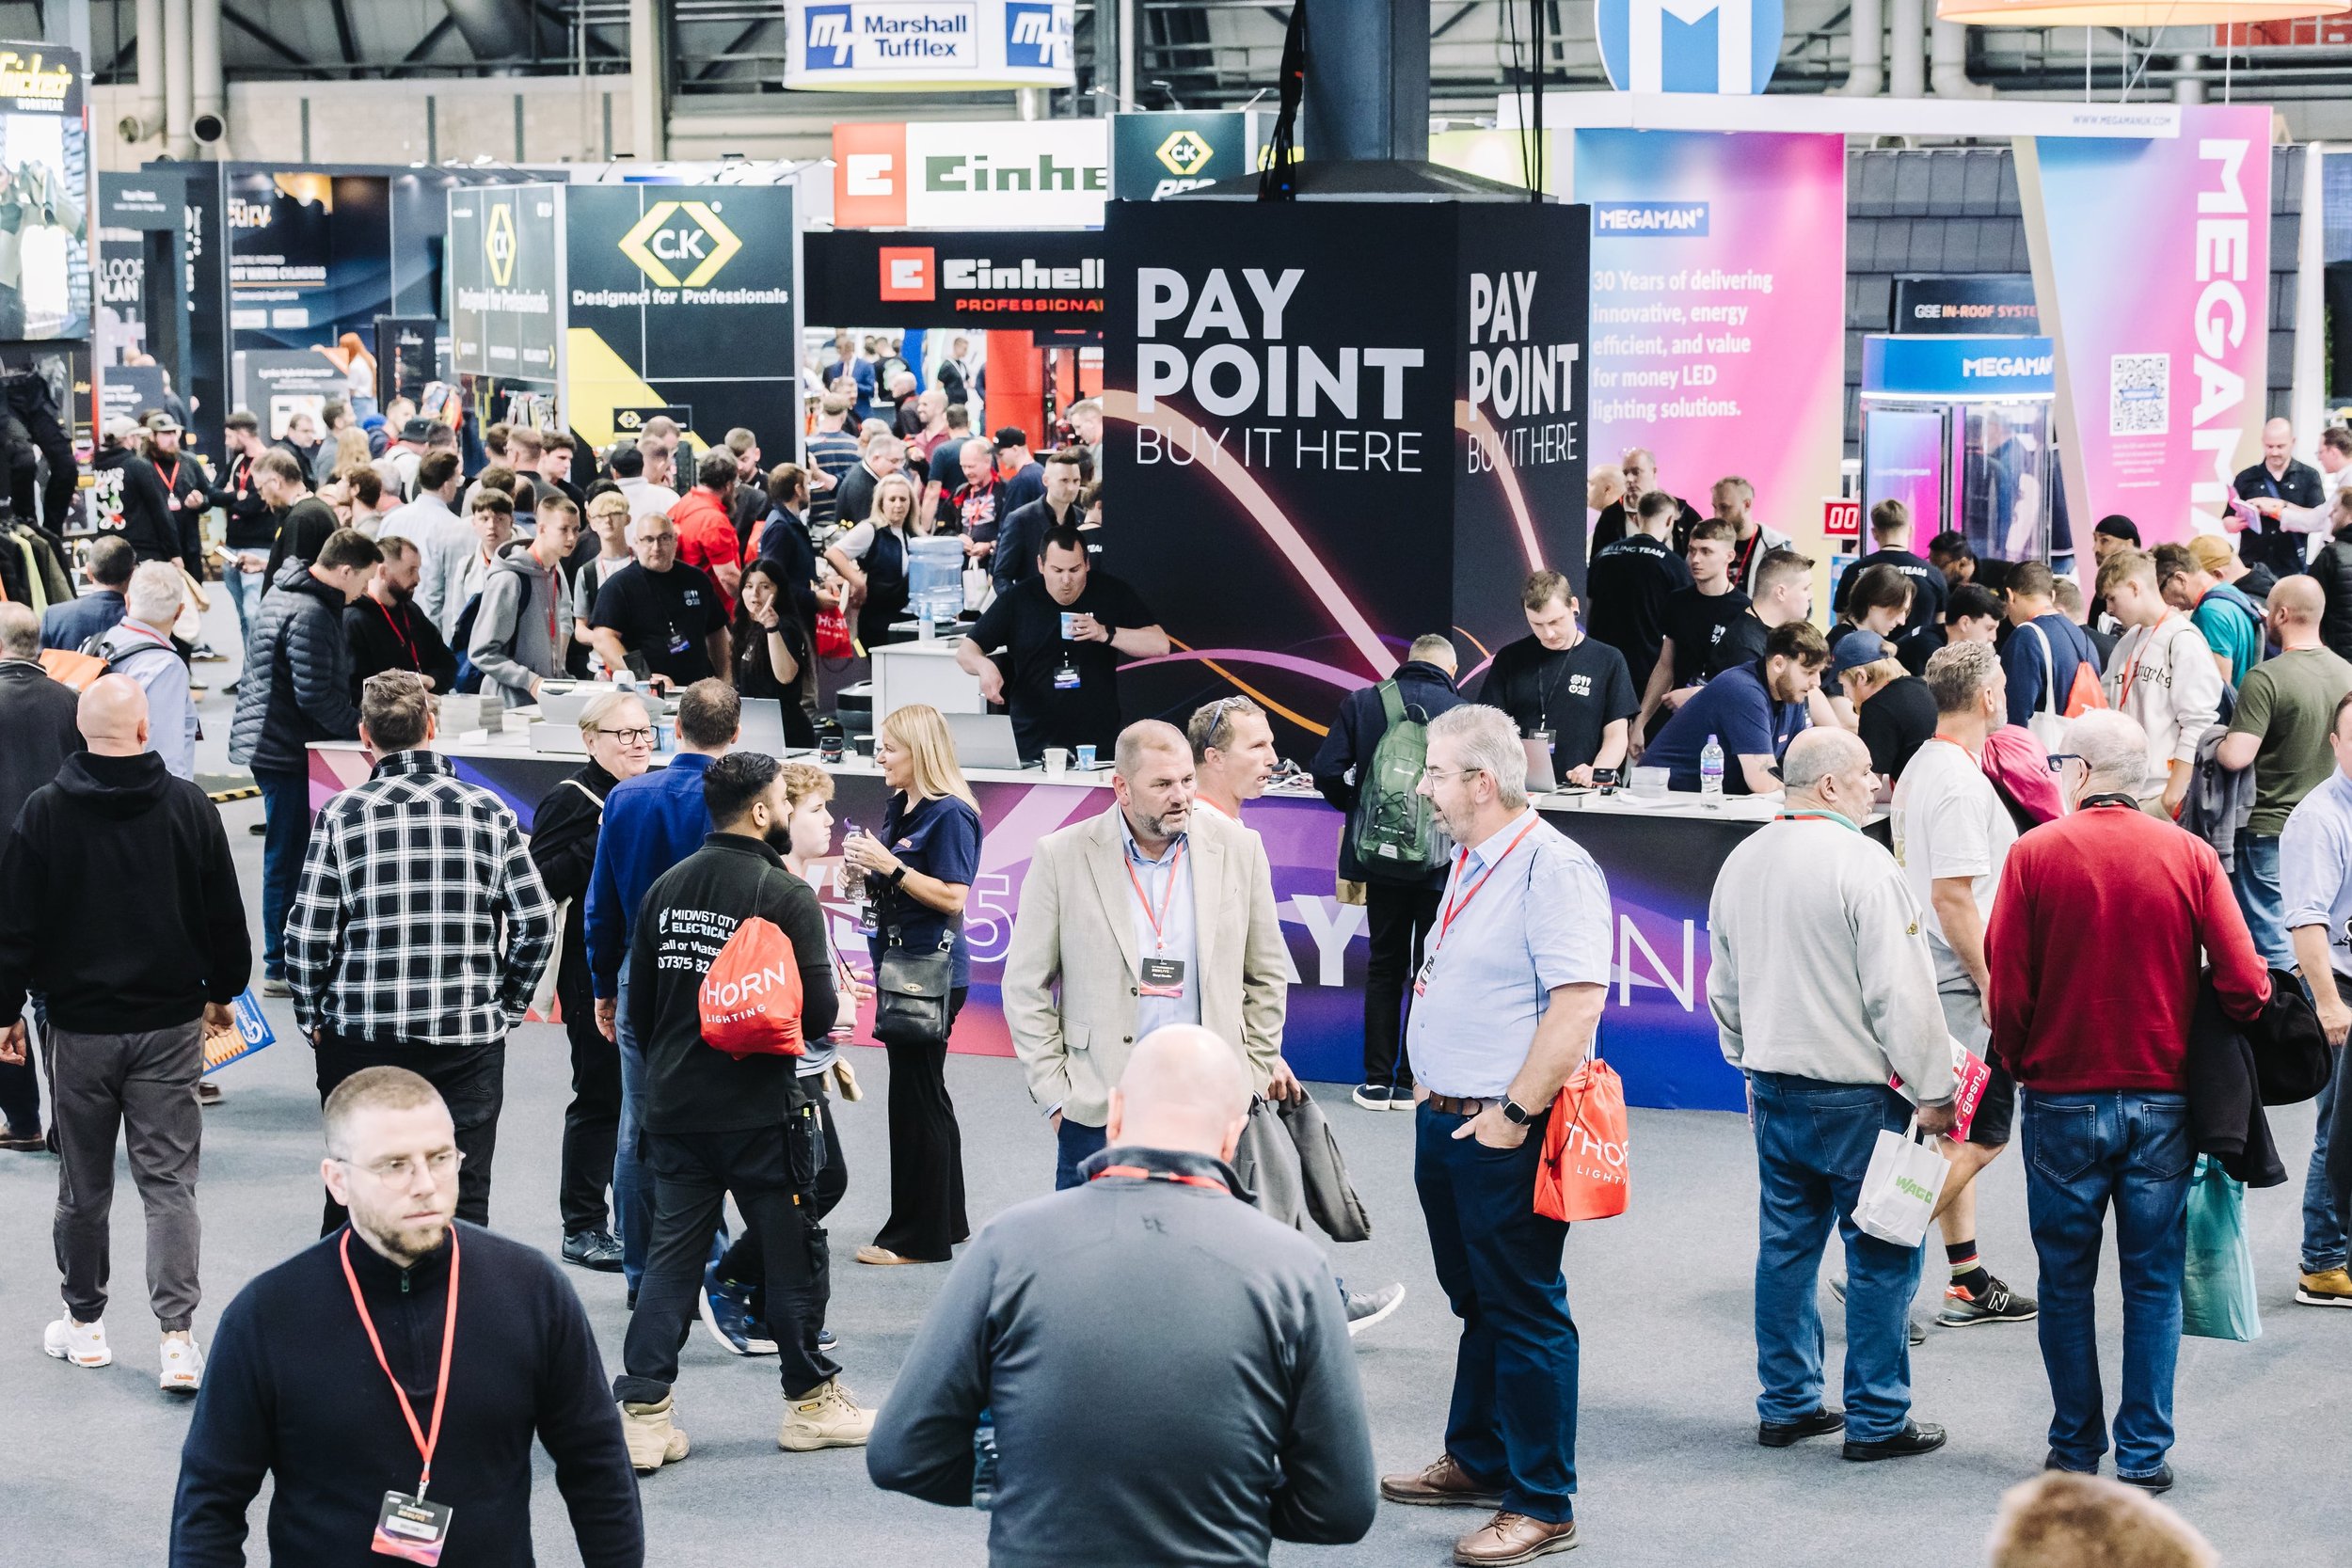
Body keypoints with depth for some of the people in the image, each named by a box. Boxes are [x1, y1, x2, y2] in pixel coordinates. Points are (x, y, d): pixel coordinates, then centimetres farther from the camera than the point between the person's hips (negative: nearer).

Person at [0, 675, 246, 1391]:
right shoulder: (188, 806, -5)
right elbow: (224, 915, 2)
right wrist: (223, 991, 18)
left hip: (79, 1028, 0)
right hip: (170, 1025, 0)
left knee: (84, 1185, 12)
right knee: (169, 1182, 1)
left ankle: (84, 1324, 24)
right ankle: (178, 1336, -8)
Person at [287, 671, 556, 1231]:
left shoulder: (342, 815, -4)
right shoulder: (489, 811, 0)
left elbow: (308, 937, -6)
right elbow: (537, 924, 0)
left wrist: (313, 1017, 8)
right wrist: (506, 1007, 13)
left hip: (361, 1036, 0)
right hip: (469, 1038, 1)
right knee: (462, 1203, 4)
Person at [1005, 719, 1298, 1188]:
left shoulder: (1238, 850, 3)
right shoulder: (1062, 857, -2)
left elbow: (1267, 975, 13)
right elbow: (1025, 987, 2)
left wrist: (1254, 1075, 9)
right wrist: (1055, 1093, -2)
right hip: (1097, 1112, -1)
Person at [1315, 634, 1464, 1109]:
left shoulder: (1361, 703, -2)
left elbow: (1327, 771, -7)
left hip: (1381, 856, 2)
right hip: (1441, 864, -2)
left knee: (1383, 966, 13)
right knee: (1431, 970, 9)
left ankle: (1378, 1082, 13)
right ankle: (1411, 1083, 10)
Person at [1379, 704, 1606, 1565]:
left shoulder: (1552, 866, -18)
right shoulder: (1471, 863, 12)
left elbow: (1577, 1003, -24)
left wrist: (1513, 1114, -22)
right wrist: (1428, 1086, 16)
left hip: (1505, 1133, -9)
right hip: (1446, 1121, 9)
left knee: (1525, 1314, -1)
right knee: (1475, 1301, 20)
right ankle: (1477, 1462, 34)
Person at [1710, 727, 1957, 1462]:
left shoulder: (1742, 862, 8)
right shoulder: (1861, 864, -17)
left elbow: (1724, 987, 18)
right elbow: (1900, 994, -18)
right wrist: (1933, 1091, -11)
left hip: (1774, 1085, 8)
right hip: (1856, 1095, -8)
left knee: (1787, 1244, 14)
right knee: (1881, 1252, 1)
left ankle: (1785, 1404, 20)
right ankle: (1878, 1419, 4)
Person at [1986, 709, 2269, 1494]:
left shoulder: (2035, 853, -7)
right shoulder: (2190, 856, -4)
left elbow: (2007, 984, -6)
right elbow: (2246, 983, -8)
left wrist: (2019, 1066, 11)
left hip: (2062, 1098, -1)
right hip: (2162, 1099, 1)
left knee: (2066, 1282, 11)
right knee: (2153, 1281, 8)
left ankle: (2074, 1448, 16)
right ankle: (2144, 1452, 8)